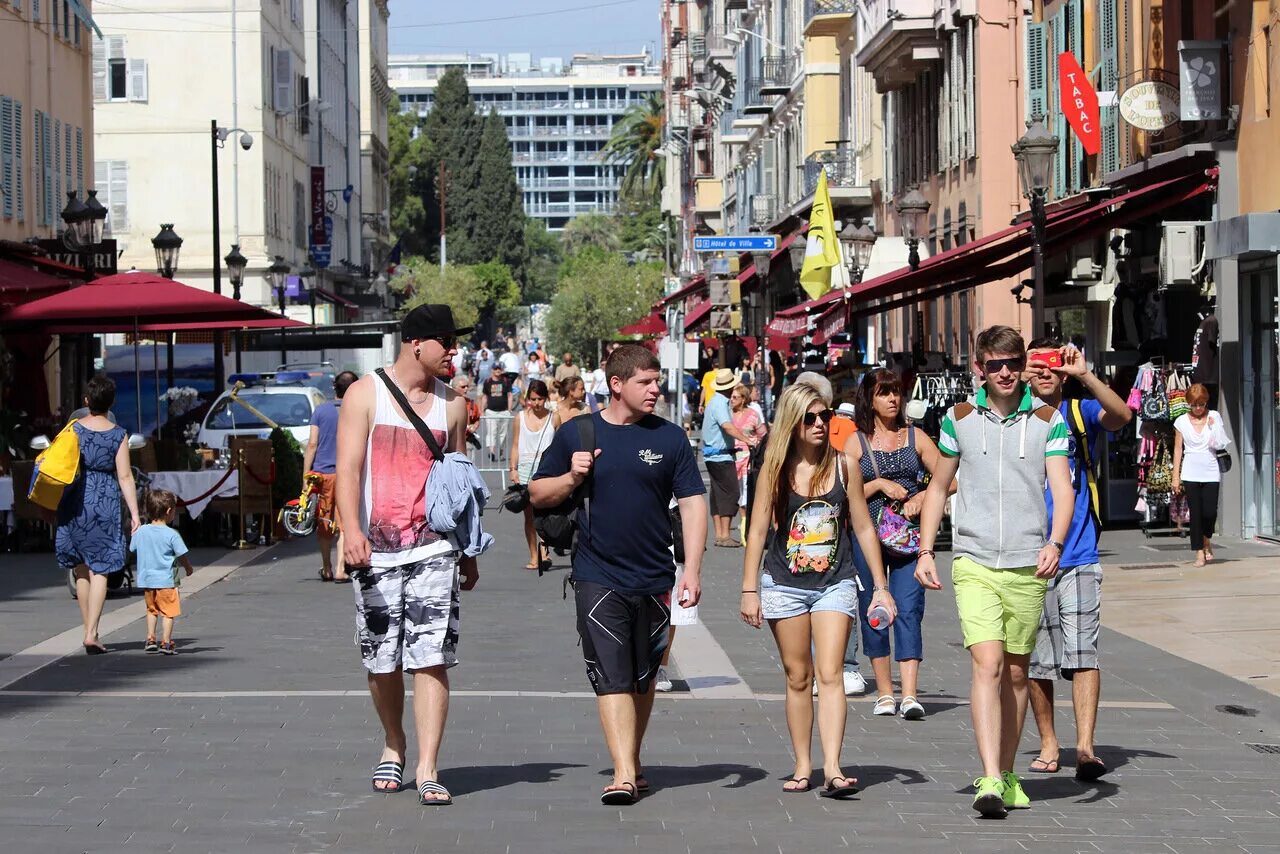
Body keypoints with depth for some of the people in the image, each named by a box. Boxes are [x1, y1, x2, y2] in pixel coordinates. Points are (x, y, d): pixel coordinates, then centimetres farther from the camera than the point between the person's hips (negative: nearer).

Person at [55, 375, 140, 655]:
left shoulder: (73, 428, -2)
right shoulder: (118, 435, -4)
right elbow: (125, 477, -6)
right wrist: (134, 513, -2)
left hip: (74, 503, 2)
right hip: (104, 502, -2)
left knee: (81, 570, 13)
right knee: (99, 570, 1)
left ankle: (89, 631, 18)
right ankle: (91, 634, -9)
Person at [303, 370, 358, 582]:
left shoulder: (321, 410, 3)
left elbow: (312, 444, 0)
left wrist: (306, 475, 2)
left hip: (322, 472, 1)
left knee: (324, 524, 12)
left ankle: (327, 569, 21)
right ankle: (340, 570, -11)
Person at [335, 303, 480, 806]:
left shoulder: (451, 405, 10)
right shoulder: (366, 394, 0)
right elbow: (348, 467, -8)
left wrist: (469, 551, 18)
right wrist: (351, 529, -23)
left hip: (434, 550, 1)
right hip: (376, 551, -1)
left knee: (431, 660, -8)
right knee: (382, 661, 8)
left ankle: (427, 770, -8)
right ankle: (393, 746, 31)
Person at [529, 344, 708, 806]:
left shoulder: (669, 437, 4)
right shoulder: (576, 434, 3)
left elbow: (692, 503, 3)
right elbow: (537, 494, 10)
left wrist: (691, 571, -5)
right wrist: (571, 478, -11)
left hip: (654, 578, 2)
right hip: (598, 578, -2)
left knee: (643, 678, 12)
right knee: (612, 677, -11)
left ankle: (633, 761, 27)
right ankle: (623, 774, -15)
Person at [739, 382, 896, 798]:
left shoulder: (844, 466, 1)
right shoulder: (775, 469, -1)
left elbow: (863, 527, 7)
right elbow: (758, 531, 1)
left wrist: (881, 586, 6)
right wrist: (749, 590, -3)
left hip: (835, 584, 0)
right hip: (784, 584, 0)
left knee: (829, 675, -11)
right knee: (797, 677, 6)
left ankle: (833, 770, -19)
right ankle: (803, 767, 14)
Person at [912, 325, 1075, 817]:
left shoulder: (1048, 420, 2)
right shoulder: (959, 418, 5)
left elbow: (1062, 489, -6)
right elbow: (938, 487, 15)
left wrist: (1055, 544, -23)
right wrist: (925, 551, 7)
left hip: (1029, 566, 1)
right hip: (973, 562, -1)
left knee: (1016, 672, 9)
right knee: (987, 665, -15)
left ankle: (1006, 775, 22)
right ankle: (990, 781, -22)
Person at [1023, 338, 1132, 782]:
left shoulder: (1080, 413, 4)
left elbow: (1121, 415, -15)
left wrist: (1085, 375, -26)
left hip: (1078, 557, -2)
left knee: (1082, 653, -14)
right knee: (1035, 660, 8)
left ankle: (1085, 746, -21)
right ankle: (1048, 745, 21)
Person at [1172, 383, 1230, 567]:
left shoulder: (1214, 416, 3)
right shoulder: (1181, 422, 3)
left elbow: (1219, 445, 0)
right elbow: (1178, 449, 6)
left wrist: (1213, 426, -12)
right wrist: (1176, 477, 3)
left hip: (1211, 472, 0)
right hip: (1191, 474, 0)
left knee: (1210, 512, -6)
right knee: (1195, 512, -2)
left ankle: (1206, 539, 24)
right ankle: (1200, 552, 4)